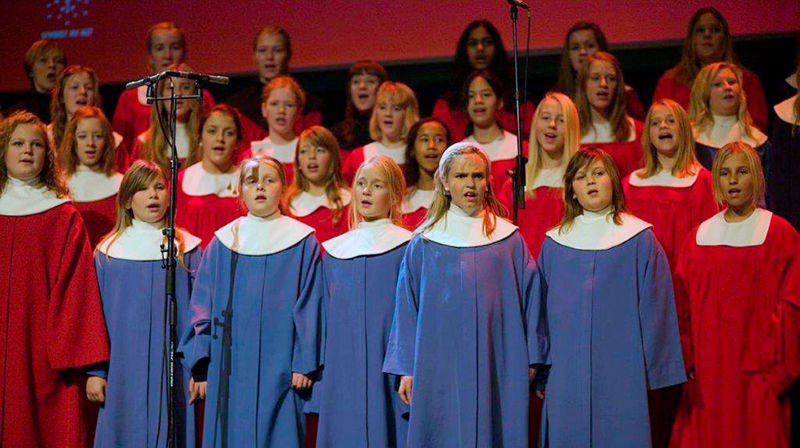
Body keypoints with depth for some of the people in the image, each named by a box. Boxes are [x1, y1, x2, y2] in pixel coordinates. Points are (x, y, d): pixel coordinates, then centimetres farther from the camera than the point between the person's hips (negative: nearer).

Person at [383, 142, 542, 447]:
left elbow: (528, 298, 7)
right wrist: (406, 368, 1)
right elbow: (407, 307, 5)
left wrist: (530, 360, 2)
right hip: (441, 368, 0)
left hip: (497, 367, 1)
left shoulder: (509, 240, 6)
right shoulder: (425, 243, 5)